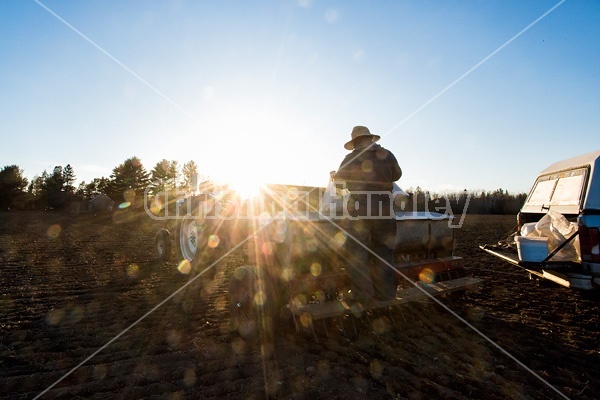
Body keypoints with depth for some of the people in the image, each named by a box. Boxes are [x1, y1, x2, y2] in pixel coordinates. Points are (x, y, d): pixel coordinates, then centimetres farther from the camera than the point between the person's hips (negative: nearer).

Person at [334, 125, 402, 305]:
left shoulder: (351, 158, -1)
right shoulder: (387, 155, 2)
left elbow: (339, 181, 12)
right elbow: (397, 175, 19)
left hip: (358, 211, -2)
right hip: (384, 210, 3)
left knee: (357, 252, 4)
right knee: (383, 251, 12)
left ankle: (362, 294, 5)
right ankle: (385, 292, 18)